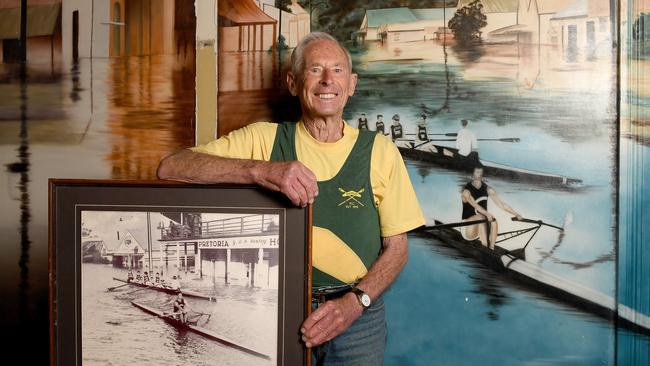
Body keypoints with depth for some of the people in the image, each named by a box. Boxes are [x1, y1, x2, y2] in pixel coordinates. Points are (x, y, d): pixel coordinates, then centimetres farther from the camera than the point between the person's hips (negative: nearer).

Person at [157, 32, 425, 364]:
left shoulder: (379, 151, -1)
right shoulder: (264, 138, -3)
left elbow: (397, 246, 1)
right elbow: (170, 168, -15)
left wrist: (354, 303, -16)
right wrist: (260, 169, -29)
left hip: (356, 315, 1)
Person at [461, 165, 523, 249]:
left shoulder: (488, 189, 3)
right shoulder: (466, 191, -14)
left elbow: (501, 204, -1)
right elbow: (474, 204, -32)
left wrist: (516, 214, -11)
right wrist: (487, 214, -48)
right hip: (469, 228, -4)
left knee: (493, 220, -28)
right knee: (480, 217, -35)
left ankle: (491, 248, -31)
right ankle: (485, 248, -41)